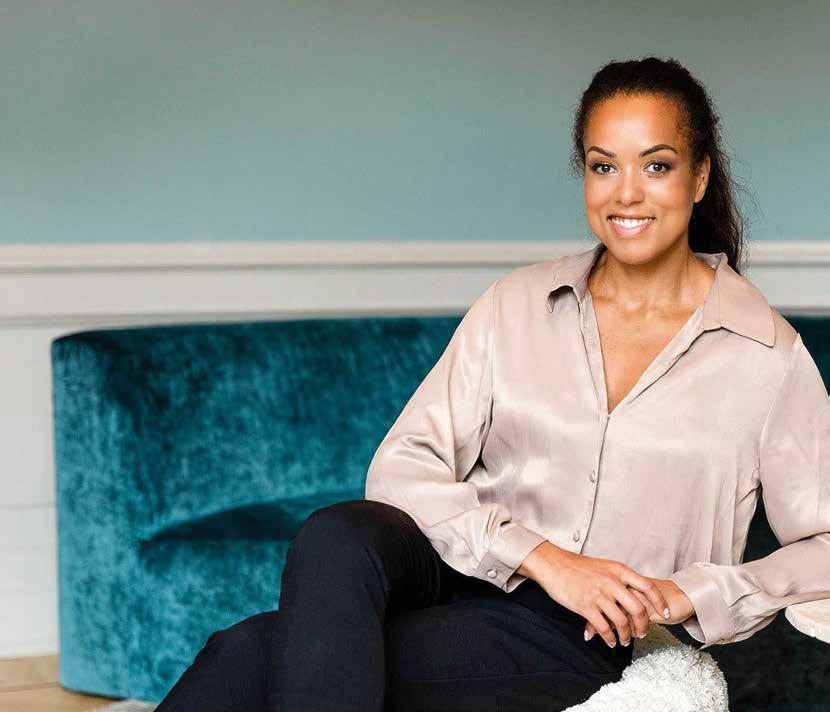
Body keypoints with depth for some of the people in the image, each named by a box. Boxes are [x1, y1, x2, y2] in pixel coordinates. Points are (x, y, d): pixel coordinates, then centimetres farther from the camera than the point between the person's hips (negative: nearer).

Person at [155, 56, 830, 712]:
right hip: (464, 567, 3)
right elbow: (400, 467, -1)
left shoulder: (766, 353, 2)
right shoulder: (518, 303, 9)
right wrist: (544, 558, -14)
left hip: (588, 645, -3)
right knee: (339, 537, -35)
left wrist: (681, 595, -12)